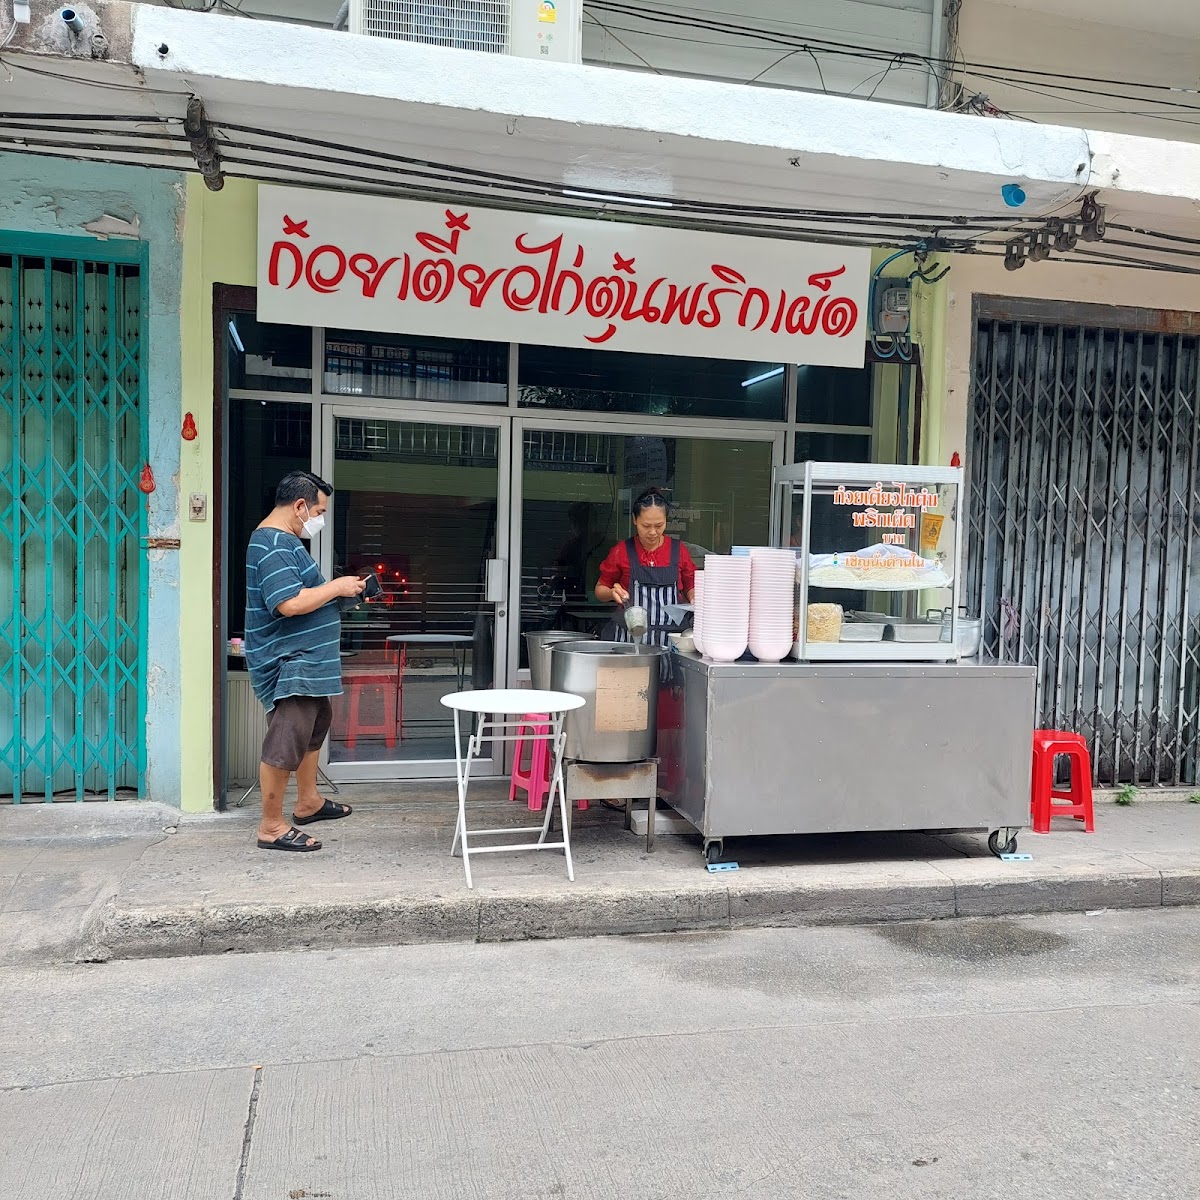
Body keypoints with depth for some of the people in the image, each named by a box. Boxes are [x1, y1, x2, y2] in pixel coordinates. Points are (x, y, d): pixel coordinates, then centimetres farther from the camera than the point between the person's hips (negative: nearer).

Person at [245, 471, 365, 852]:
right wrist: (336, 587, -17)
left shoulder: (283, 541, 16)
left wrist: (339, 589, 8)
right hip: (288, 665, -12)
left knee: (316, 725, 22)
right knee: (286, 742, -7)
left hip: (304, 662, 12)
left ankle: (308, 802, 37)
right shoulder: (274, 545, -19)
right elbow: (291, 604, -29)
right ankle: (271, 827, 3)